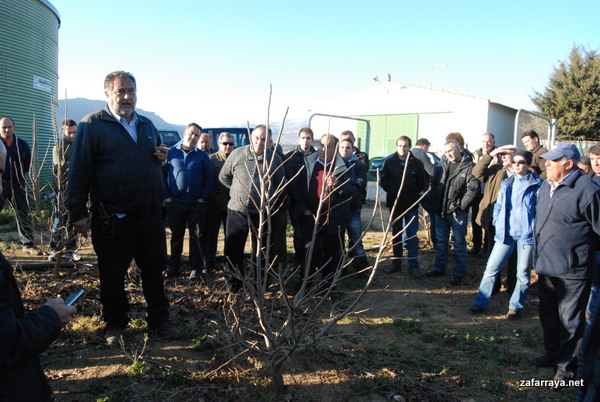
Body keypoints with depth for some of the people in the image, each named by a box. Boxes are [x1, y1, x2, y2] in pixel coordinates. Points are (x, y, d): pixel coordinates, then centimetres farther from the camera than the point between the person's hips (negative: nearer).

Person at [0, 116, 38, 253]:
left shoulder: (22, 144, 9)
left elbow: (28, 163, 19)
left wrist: (20, 173, 8)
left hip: (17, 185, 3)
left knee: (23, 215, 9)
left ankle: (28, 244, 18)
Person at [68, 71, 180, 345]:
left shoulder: (147, 125, 13)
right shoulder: (91, 125, -5)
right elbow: (79, 171, -8)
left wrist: (162, 158, 2)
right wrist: (78, 212, -12)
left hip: (150, 216, 5)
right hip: (113, 219, -5)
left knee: (154, 270, 13)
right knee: (112, 274, 9)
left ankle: (159, 320, 28)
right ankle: (114, 324, 28)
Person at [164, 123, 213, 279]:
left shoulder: (202, 156, 4)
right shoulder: (171, 152, 3)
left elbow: (209, 178, 3)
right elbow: (162, 175, 3)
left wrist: (203, 198, -6)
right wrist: (166, 196, -4)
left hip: (196, 204, 0)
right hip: (175, 203, 0)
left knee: (196, 237, 6)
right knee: (176, 236, 10)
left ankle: (195, 268, 15)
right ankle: (173, 267, 19)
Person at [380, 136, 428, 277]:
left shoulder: (417, 163, -4)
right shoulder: (389, 161, -1)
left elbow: (423, 182, 4)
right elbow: (382, 180, 3)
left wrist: (414, 193, -2)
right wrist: (392, 191, -6)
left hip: (411, 204, -2)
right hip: (394, 203, 2)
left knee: (412, 236, -1)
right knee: (396, 235, 12)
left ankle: (413, 266, 3)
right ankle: (396, 263, 22)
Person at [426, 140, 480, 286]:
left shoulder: (469, 166, -9)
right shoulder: (443, 165, 11)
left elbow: (474, 188, -17)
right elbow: (434, 183, 18)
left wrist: (462, 205, -16)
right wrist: (436, 202, 7)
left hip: (457, 212, -7)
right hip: (441, 210, 7)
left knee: (459, 243, 3)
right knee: (441, 241, 17)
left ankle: (458, 273, 12)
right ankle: (439, 268, 30)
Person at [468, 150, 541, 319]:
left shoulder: (537, 185, -5)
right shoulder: (507, 183, 9)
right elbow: (498, 205, 15)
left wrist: (535, 229, -10)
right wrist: (498, 224, 4)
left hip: (526, 235, -4)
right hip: (506, 233, 4)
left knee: (523, 273, 7)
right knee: (491, 268, 2)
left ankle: (516, 306, 22)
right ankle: (481, 303, 10)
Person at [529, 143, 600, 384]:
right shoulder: (546, 187, 10)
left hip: (572, 271, -8)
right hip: (546, 266, 8)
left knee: (570, 321, 4)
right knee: (548, 315, 21)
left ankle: (567, 366, 20)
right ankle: (552, 355, 39)